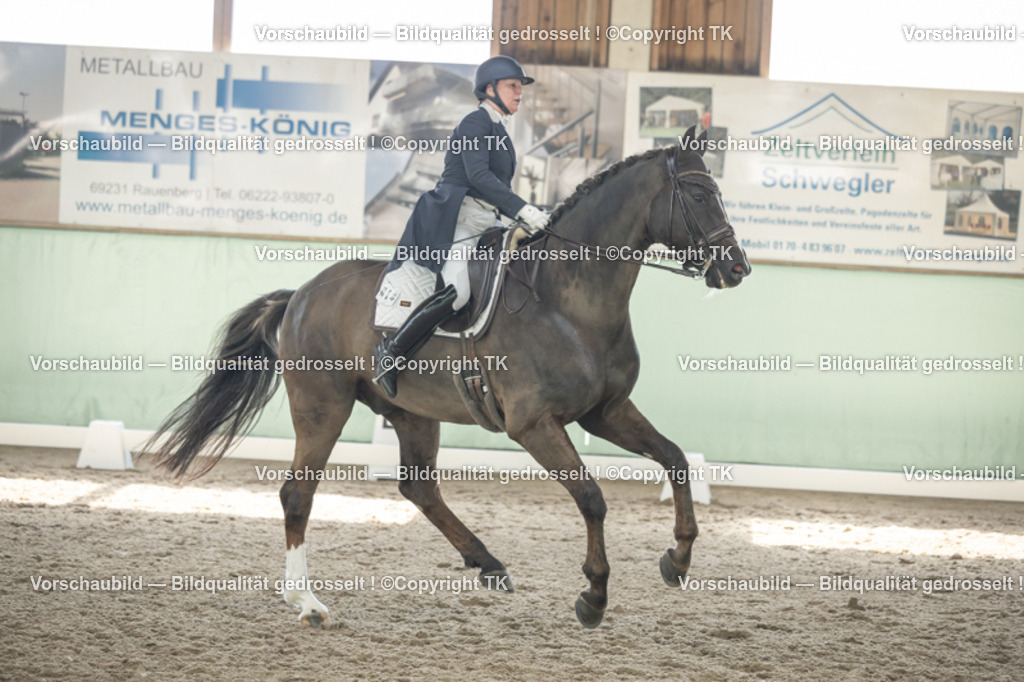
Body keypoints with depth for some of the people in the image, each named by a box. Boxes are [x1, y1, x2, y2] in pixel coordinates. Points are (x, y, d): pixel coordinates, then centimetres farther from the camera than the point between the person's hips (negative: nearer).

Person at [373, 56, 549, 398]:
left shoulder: (498, 131, 22)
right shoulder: (476, 122, -6)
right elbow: (478, 176, -19)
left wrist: (529, 217, 11)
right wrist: (523, 209, -24)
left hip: (484, 224, 10)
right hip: (456, 219, -10)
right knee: (456, 291, -28)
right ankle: (390, 351, -20)